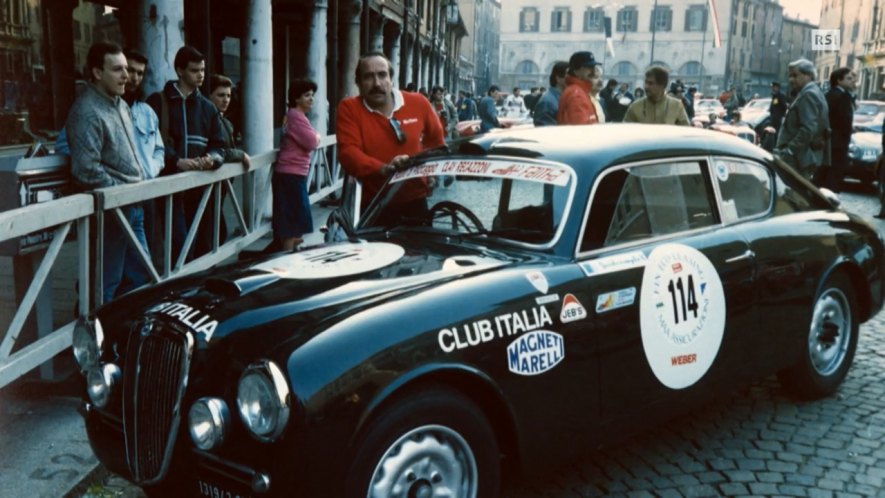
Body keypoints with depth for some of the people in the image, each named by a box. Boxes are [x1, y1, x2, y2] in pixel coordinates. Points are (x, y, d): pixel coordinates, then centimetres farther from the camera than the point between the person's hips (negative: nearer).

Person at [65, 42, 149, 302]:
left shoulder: (120, 104, 13)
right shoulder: (87, 112, -17)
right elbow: (87, 170, -24)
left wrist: (141, 182, 9)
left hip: (132, 207, 9)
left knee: (140, 276, 17)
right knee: (105, 284, 0)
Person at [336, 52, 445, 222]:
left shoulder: (418, 103, -1)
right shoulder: (349, 108, -8)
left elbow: (436, 139, 18)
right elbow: (348, 152, -21)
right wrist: (383, 169, -35)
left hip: (414, 200, 2)